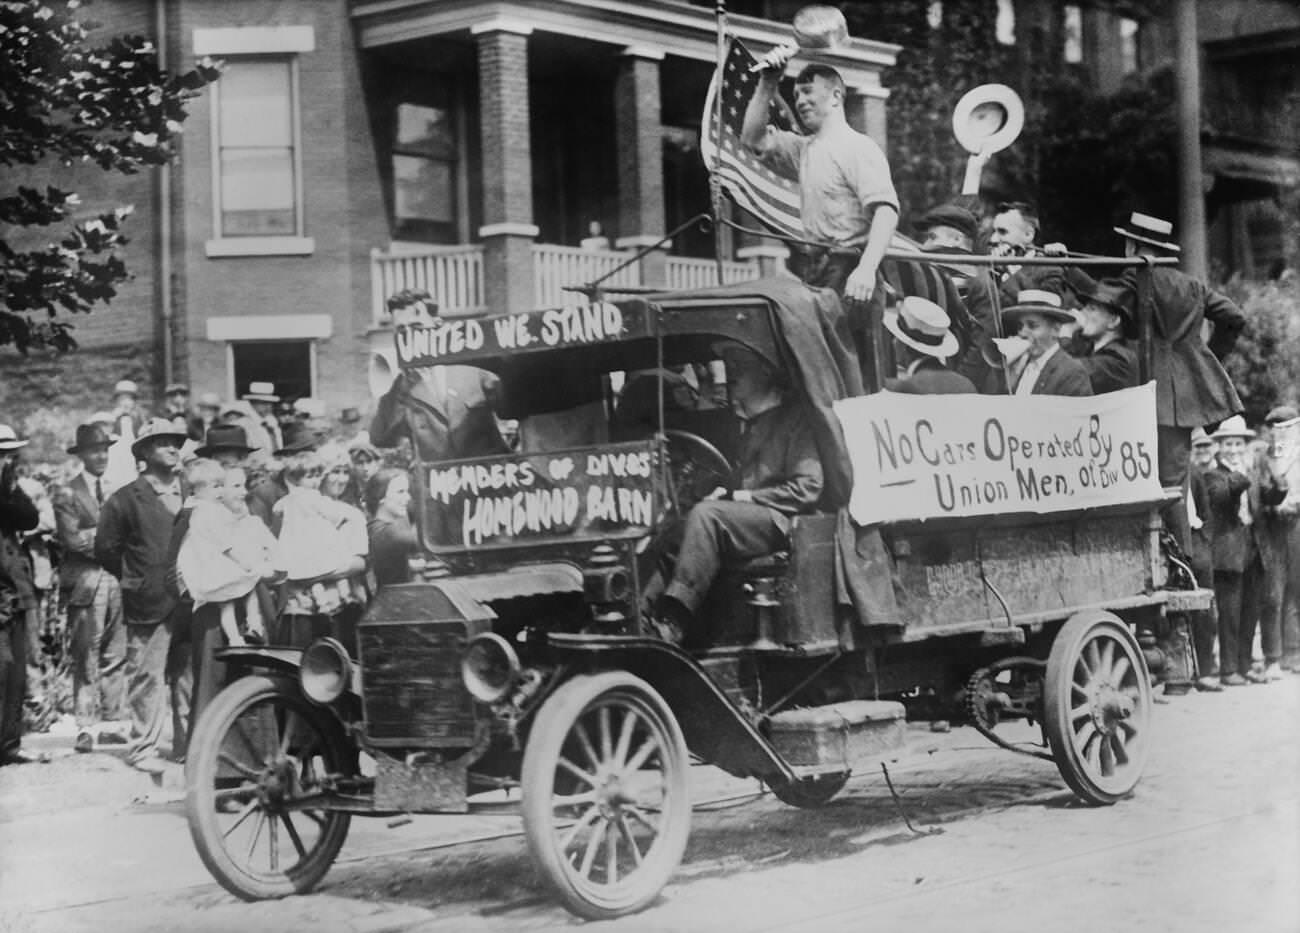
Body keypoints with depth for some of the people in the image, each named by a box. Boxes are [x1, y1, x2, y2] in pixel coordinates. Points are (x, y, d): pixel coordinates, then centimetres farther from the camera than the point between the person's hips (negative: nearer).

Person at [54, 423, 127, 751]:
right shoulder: (67, 494, 0)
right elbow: (72, 539, -11)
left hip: (117, 582, 5)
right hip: (86, 585, -5)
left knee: (116, 657, 5)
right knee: (86, 660, -3)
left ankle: (113, 720, 10)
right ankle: (86, 727, -1)